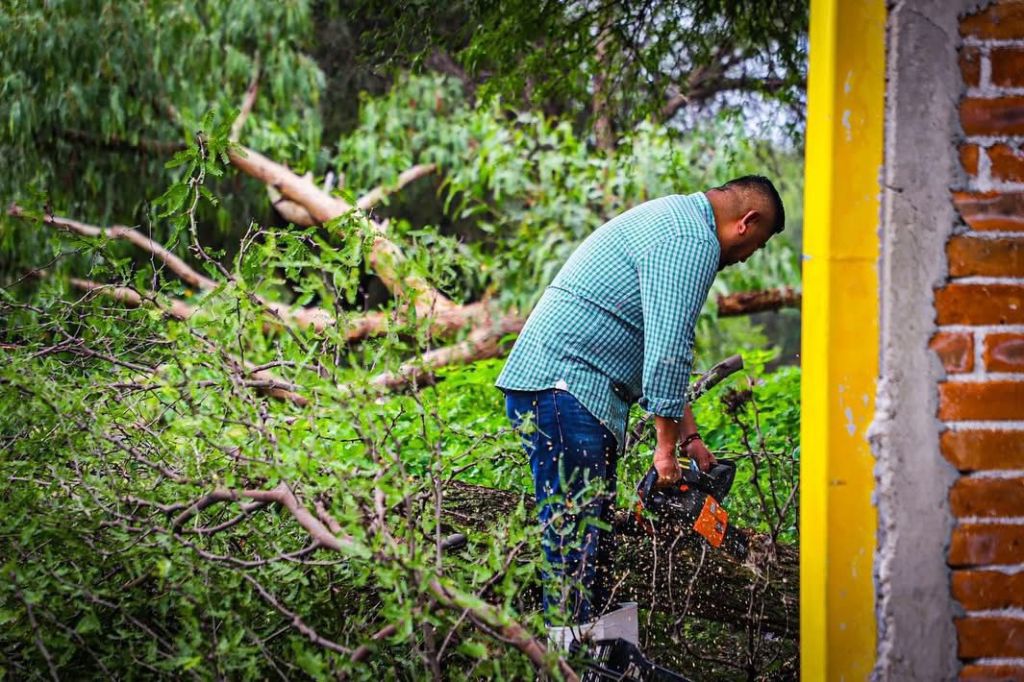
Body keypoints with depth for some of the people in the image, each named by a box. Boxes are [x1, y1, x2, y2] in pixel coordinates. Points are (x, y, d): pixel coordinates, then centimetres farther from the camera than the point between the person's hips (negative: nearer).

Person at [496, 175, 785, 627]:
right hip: (565, 384, -11)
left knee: (593, 536, 11)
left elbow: (660, 348, 25)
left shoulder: (674, 220, 23)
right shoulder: (691, 242, -11)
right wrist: (667, 446, -10)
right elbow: (668, 352, -18)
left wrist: (689, 436, 22)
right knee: (577, 539, -12)